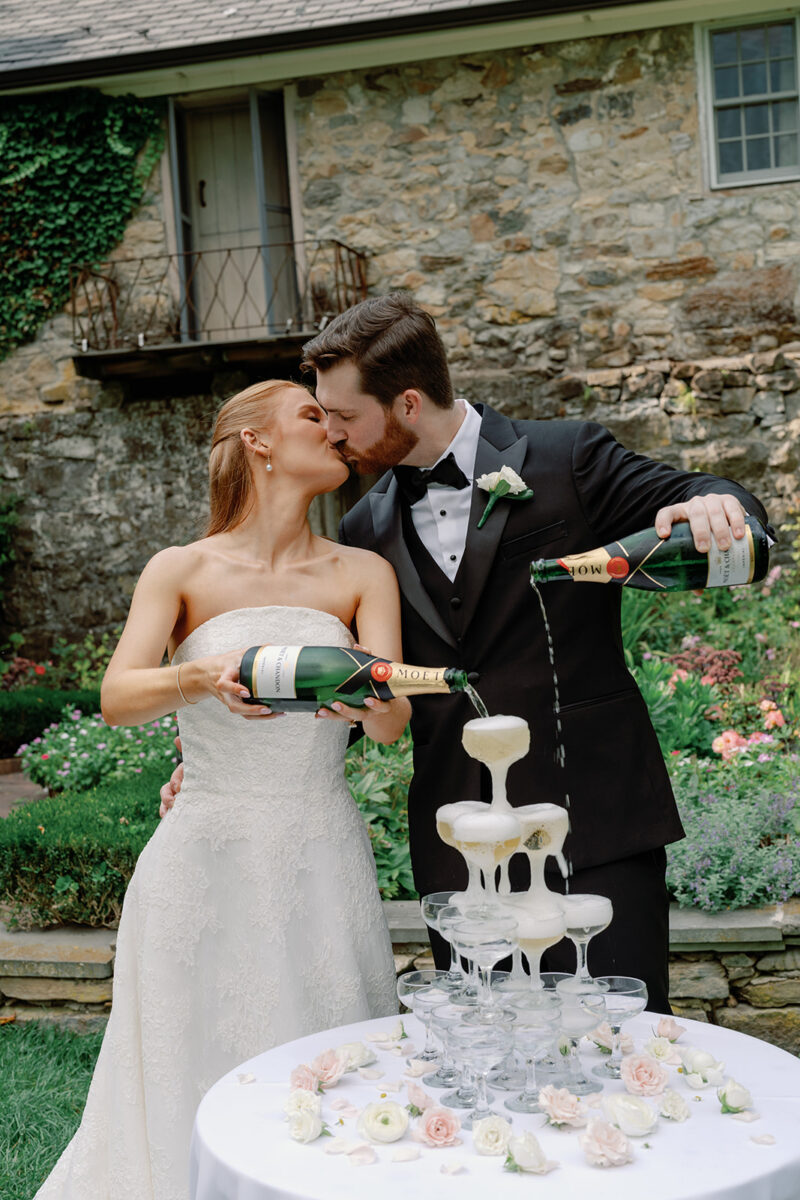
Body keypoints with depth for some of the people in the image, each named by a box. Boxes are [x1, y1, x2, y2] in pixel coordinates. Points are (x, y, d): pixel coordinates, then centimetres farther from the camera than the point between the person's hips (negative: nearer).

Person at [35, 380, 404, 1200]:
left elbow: (392, 722, -6)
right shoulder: (182, 571, 1)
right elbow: (117, 699, -12)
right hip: (205, 860, -1)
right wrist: (203, 677, -32)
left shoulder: (361, 574, 5)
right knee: (194, 1085, 5)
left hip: (321, 863, 2)